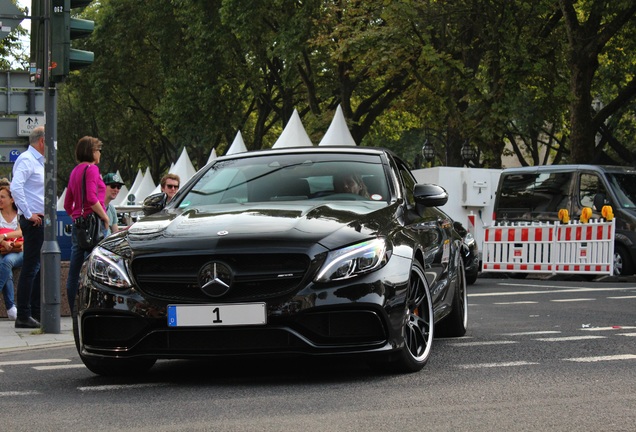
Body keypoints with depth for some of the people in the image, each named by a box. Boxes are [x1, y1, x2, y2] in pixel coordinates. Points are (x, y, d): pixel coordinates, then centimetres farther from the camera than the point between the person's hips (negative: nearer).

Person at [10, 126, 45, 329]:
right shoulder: (26, 160, -13)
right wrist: (28, 214, -23)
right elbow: (15, 187, -26)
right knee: (30, 268, -8)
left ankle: (36, 313, 20)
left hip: (41, 220, 10)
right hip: (33, 220, -10)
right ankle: (23, 316, -6)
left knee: (39, 267, 13)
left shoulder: (38, 161, 18)